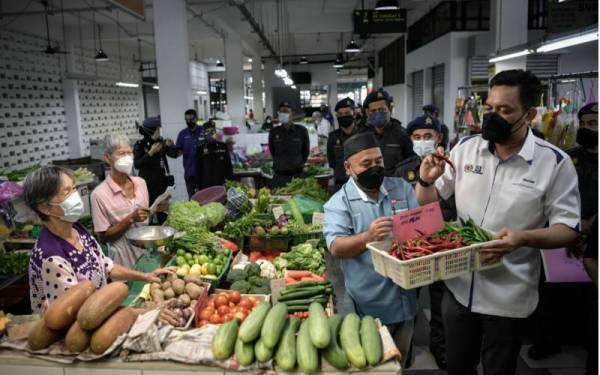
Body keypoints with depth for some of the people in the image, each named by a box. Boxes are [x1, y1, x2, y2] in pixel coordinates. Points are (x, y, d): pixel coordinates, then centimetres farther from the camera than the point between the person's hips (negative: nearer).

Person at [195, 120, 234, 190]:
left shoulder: (223, 147, 6)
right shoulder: (201, 149, 4)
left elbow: (228, 165, 9)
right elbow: (198, 168, 5)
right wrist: (199, 186, 2)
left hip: (221, 184, 1)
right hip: (206, 185, -1)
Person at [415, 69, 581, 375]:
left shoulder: (554, 163, -12)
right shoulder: (465, 147, -3)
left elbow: (568, 229, -9)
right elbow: (430, 201, 5)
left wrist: (524, 238, -29)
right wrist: (425, 180, -18)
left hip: (508, 297, -3)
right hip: (459, 286, 3)